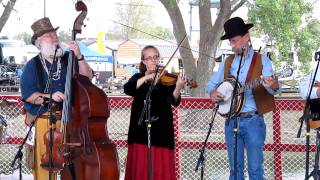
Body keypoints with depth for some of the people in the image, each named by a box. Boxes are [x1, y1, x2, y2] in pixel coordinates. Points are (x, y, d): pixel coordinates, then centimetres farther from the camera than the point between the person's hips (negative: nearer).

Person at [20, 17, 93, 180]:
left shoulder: (68, 60, 7)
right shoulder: (33, 65, 2)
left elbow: (87, 77, -1)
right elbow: (27, 95, -4)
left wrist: (79, 57, -14)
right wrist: (49, 97, -17)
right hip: (43, 122, -1)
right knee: (43, 165, -4)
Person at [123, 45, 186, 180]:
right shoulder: (138, 78, 10)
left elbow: (174, 101, -10)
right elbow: (127, 89, -12)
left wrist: (178, 88, -30)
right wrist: (146, 78, -23)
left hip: (161, 128, -1)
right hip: (141, 127, 1)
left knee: (162, 168, -5)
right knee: (140, 167, -2)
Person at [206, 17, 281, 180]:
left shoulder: (262, 60, -1)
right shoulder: (227, 62, 13)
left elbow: (273, 87, -15)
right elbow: (211, 84, 20)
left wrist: (273, 86, -39)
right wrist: (212, 93, -3)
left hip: (253, 121, -4)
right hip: (231, 121, 4)